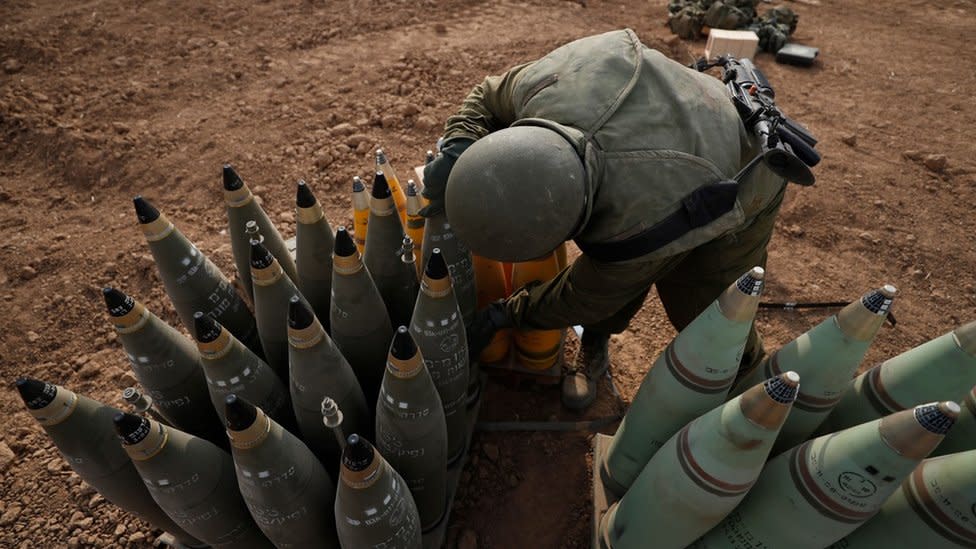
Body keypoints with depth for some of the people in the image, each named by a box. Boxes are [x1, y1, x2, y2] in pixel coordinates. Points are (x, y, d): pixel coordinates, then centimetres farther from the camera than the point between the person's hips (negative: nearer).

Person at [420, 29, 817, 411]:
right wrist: (458, 149, -30)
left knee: (702, 308, 0)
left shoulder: (639, 227, -45)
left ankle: (747, 373, 34)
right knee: (613, 264, 1)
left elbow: (586, 296, -23)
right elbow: (489, 98, -10)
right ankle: (594, 349, 30)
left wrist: (504, 315, -11)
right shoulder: (541, 85, -35)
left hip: (739, 183, -4)